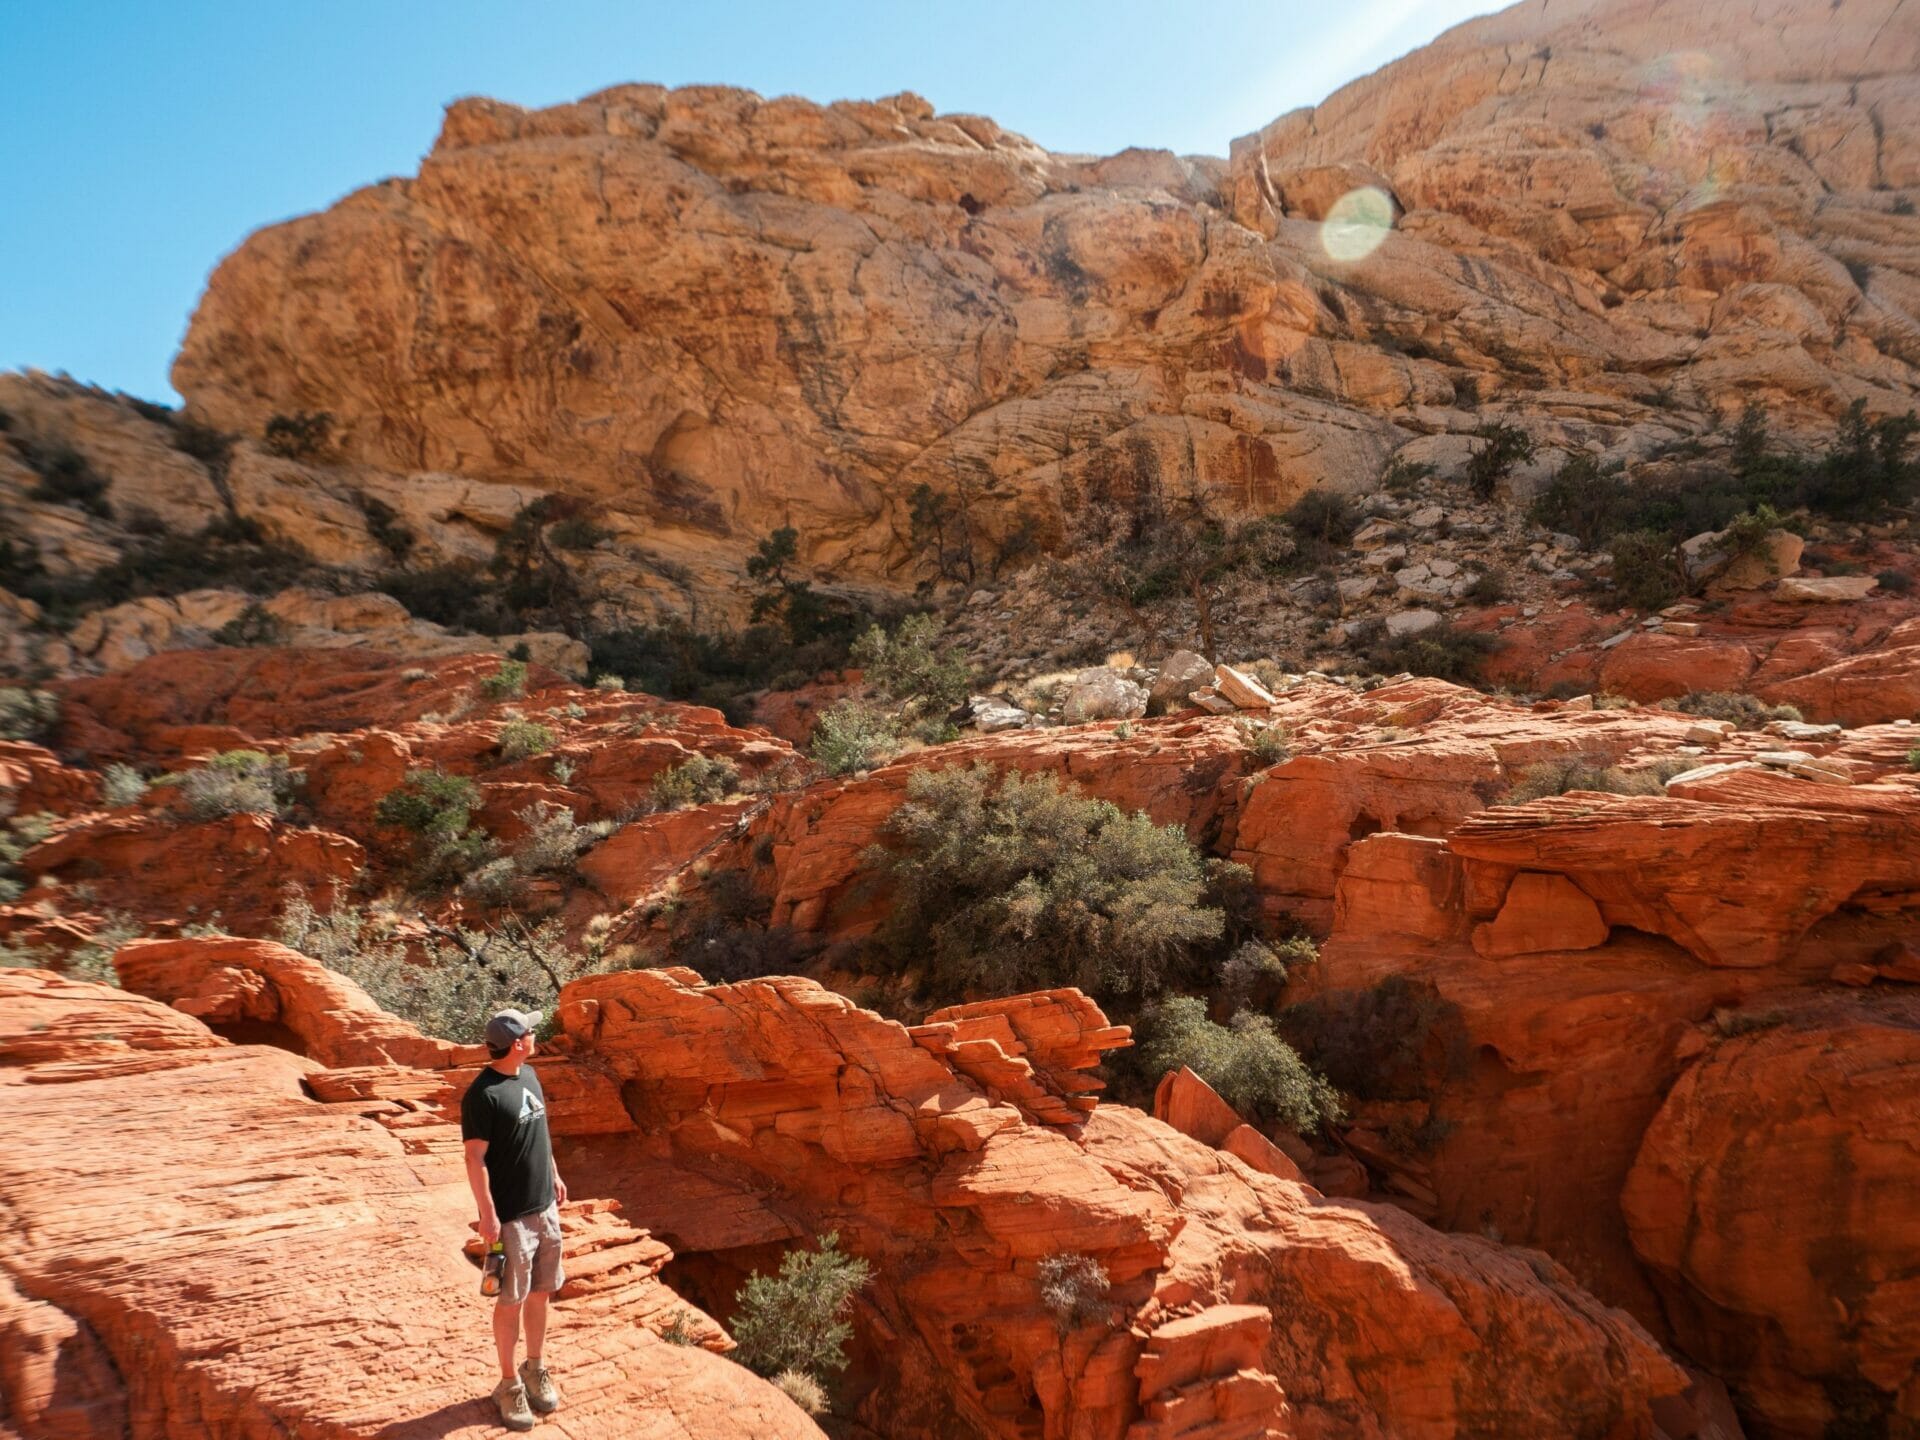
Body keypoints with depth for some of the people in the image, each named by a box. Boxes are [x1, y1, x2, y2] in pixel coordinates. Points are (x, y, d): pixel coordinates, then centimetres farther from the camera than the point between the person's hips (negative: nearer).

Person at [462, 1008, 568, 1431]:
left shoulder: (528, 1075, 5)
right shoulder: (482, 1094, -19)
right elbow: (475, 1159, -18)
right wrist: (487, 1215, -18)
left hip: (545, 1206, 7)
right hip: (510, 1215, -7)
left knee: (540, 1292, 16)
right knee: (512, 1300, 6)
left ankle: (536, 1369, 32)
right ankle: (509, 1384, 21)